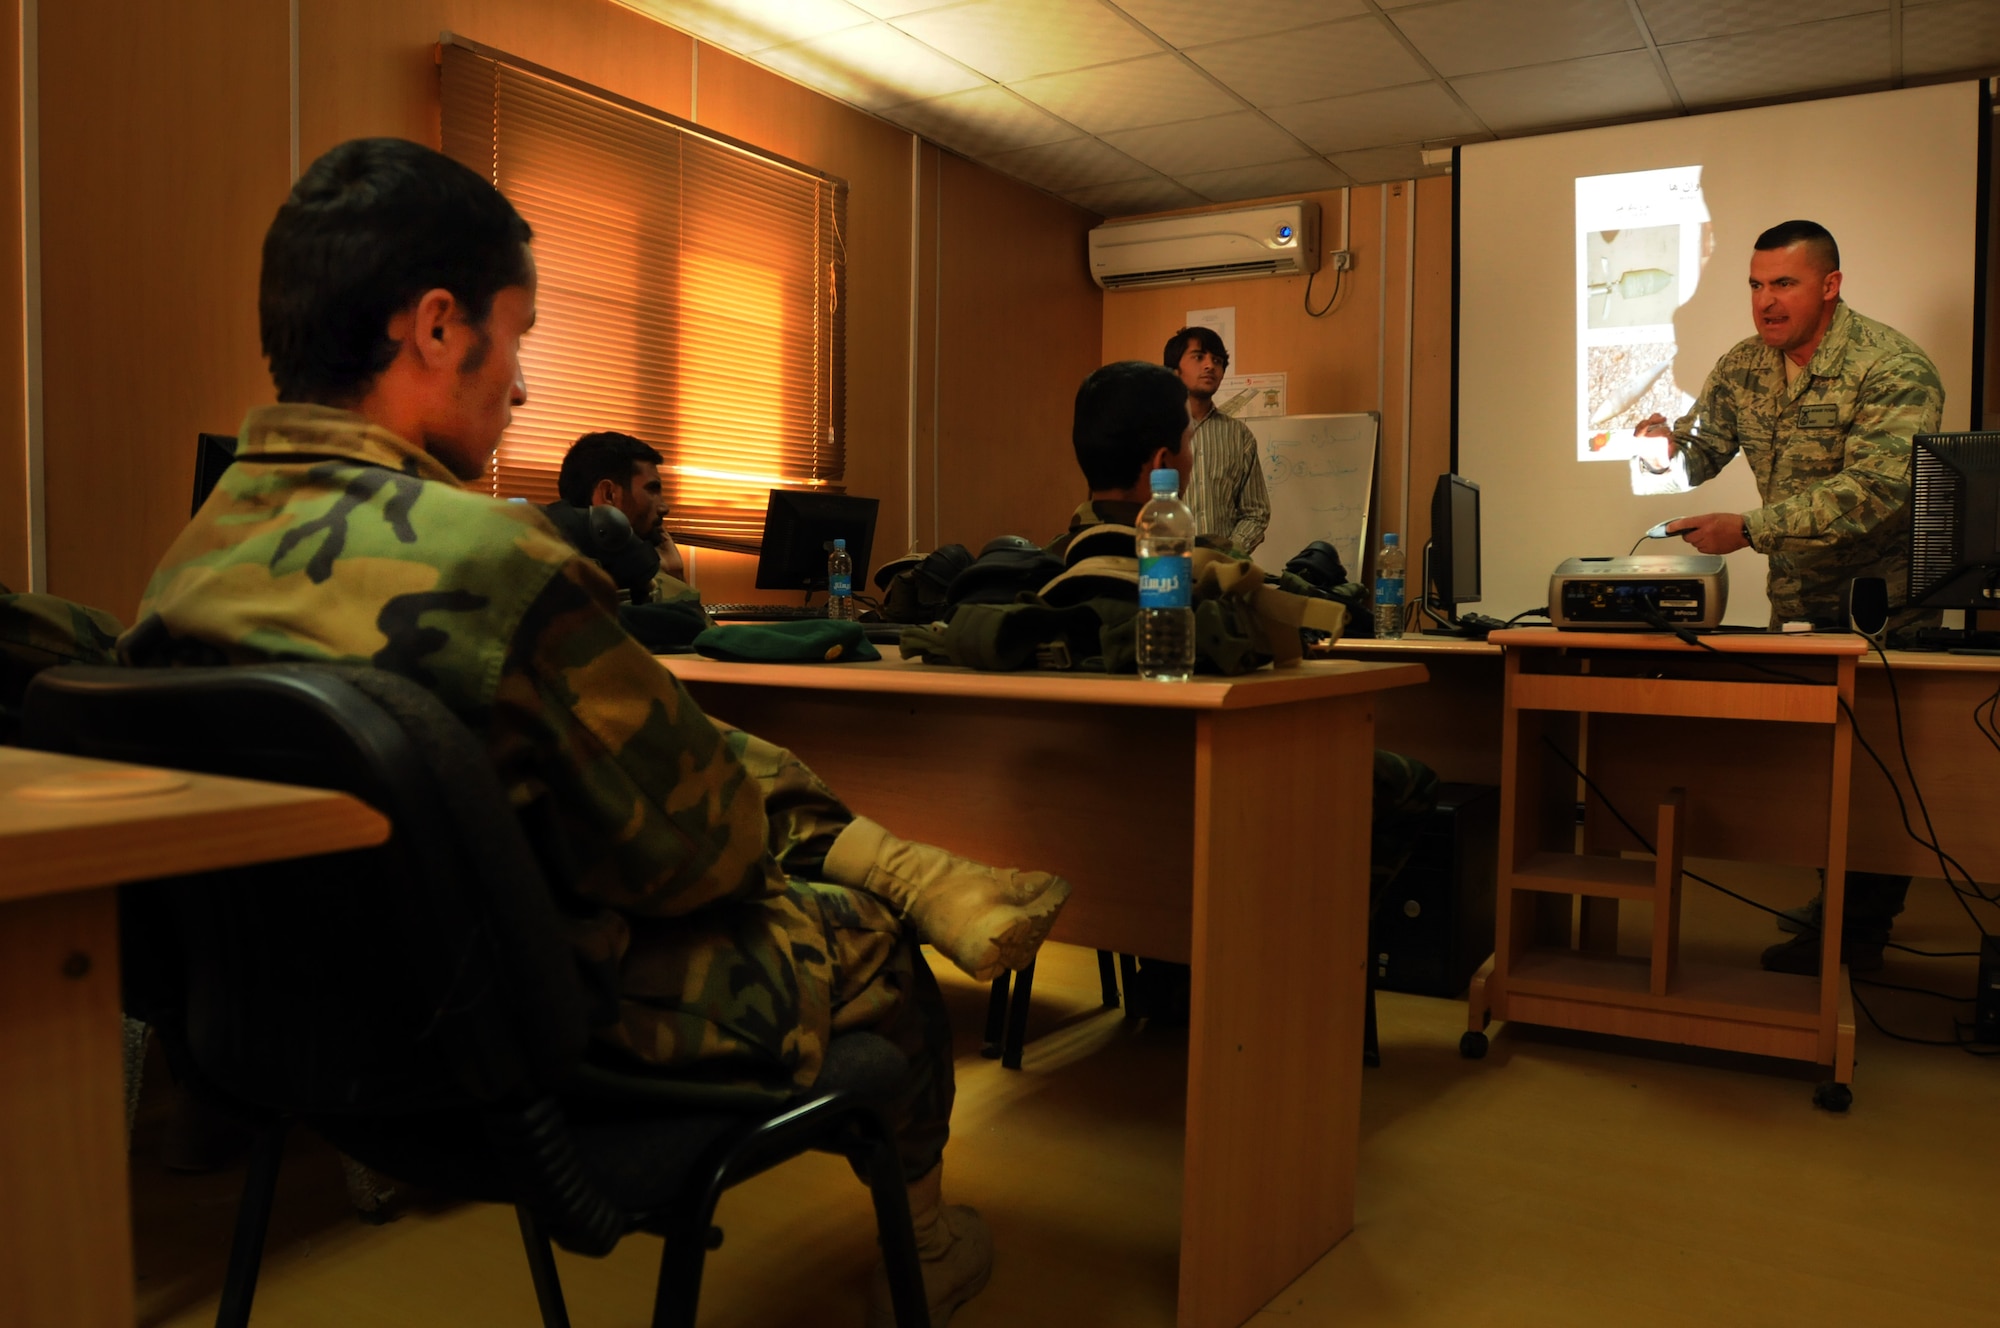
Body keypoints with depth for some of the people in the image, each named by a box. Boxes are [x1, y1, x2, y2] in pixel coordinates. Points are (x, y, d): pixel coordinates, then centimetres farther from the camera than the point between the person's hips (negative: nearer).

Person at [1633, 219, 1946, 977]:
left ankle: (1855, 937, 8)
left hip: (1884, 598, -6)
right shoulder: (1742, 368, 1)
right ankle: (1840, 904, 26)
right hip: (1798, 597, 6)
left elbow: (1872, 491, -31)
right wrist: (1668, 443, -20)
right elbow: (1698, 453, 4)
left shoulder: (1892, 370, -20)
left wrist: (1748, 530, -37)